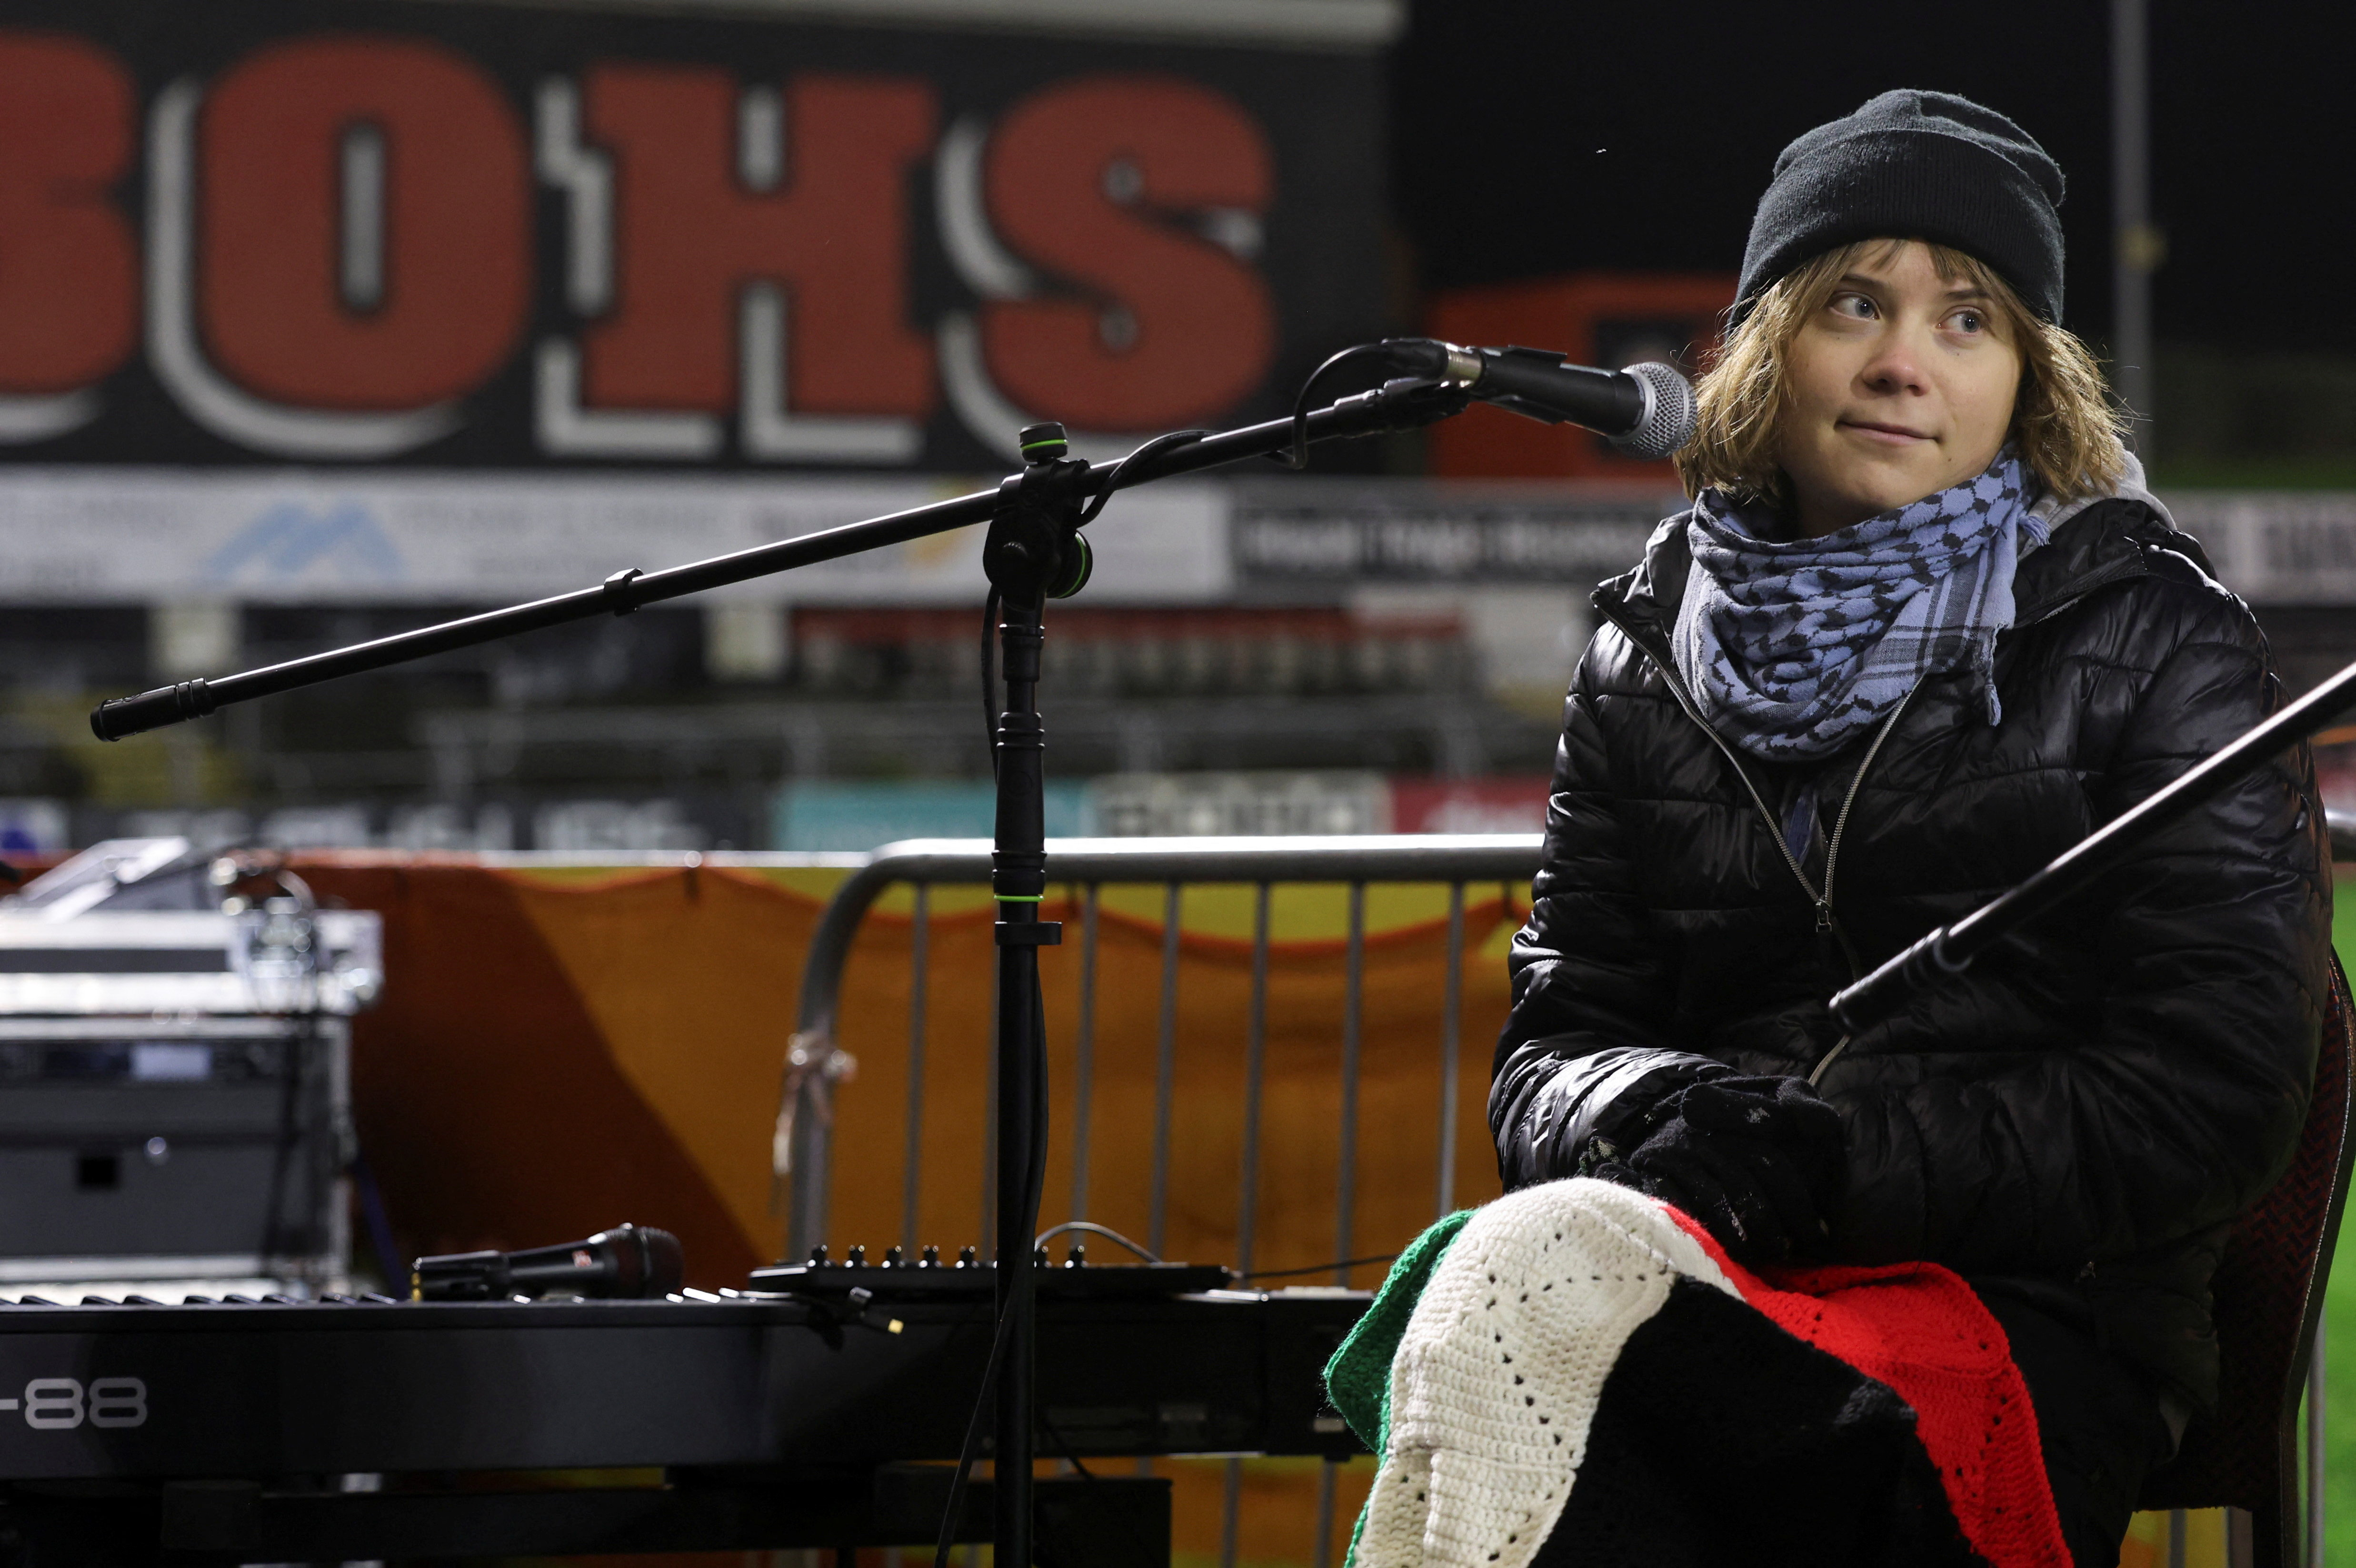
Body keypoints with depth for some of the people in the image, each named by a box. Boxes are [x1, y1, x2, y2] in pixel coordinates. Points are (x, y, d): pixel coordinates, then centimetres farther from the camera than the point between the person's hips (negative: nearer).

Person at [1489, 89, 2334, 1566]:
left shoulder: (2150, 636, 4)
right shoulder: (1653, 654, 16)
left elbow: (2212, 1090, -4)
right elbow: (1554, 1034, 15)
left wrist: (1845, 1160, -15)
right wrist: (1652, 1113, -11)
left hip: (2041, 1307, -3)